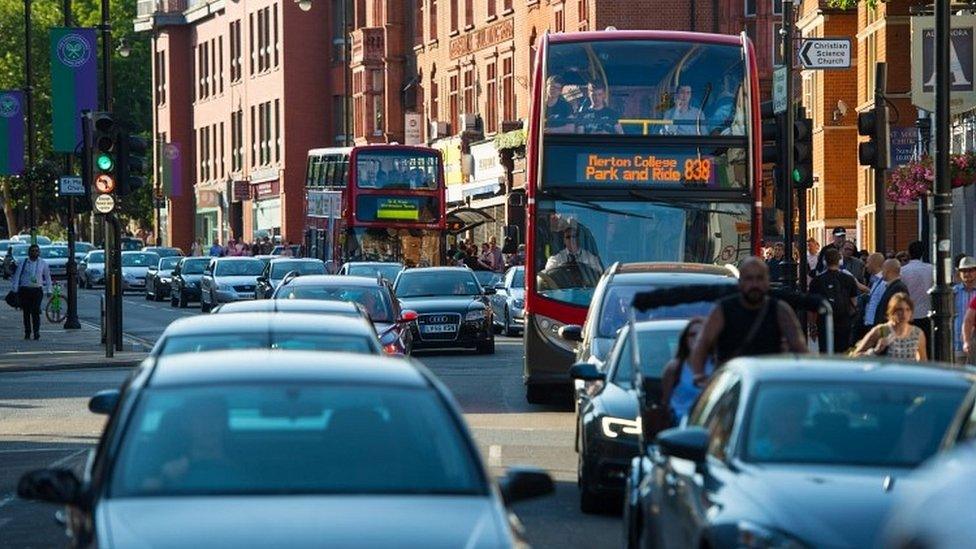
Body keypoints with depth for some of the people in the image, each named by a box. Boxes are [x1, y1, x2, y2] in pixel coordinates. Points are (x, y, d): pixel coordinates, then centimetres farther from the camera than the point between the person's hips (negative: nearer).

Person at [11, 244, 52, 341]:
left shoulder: (43, 263, 8)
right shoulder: (23, 263, 4)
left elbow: (48, 277, 15)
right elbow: (17, 276, 3)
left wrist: (49, 290, 10)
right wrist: (15, 290, -3)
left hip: (37, 290, 0)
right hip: (25, 290, 0)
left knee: (35, 311, -13)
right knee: (26, 312, 2)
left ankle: (36, 332, -11)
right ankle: (27, 333, 10)